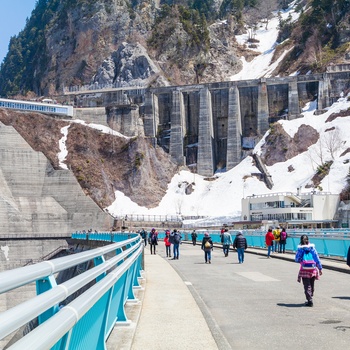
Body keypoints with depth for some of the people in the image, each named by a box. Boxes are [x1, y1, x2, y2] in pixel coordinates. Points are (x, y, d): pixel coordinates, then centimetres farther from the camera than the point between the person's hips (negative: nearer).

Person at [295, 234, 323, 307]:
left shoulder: (300, 248, -2)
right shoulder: (312, 247, 4)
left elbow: (297, 259, -1)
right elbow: (317, 258, 4)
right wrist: (320, 268, 8)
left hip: (304, 269, -3)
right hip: (313, 269, 3)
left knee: (307, 286, -1)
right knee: (312, 285, 16)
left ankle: (310, 301, -9)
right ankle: (310, 299, 23)